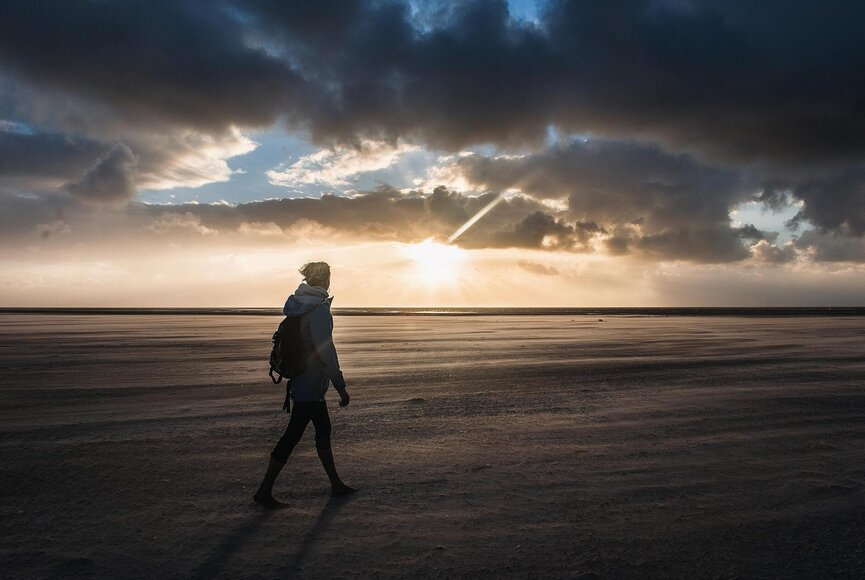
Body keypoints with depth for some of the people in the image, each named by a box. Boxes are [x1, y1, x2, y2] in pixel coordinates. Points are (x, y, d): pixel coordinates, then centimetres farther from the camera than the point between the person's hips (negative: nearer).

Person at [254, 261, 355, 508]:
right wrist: (341, 386, -18)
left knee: (323, 429, 17)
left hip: (300, 380, 10)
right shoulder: (319, 309, -20)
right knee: (292, 436, 0)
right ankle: (264, 491, 10)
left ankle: (336, 484, 28)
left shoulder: (296, 303, 8)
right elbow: (325, 350, -23)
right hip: (312, 383, -10)